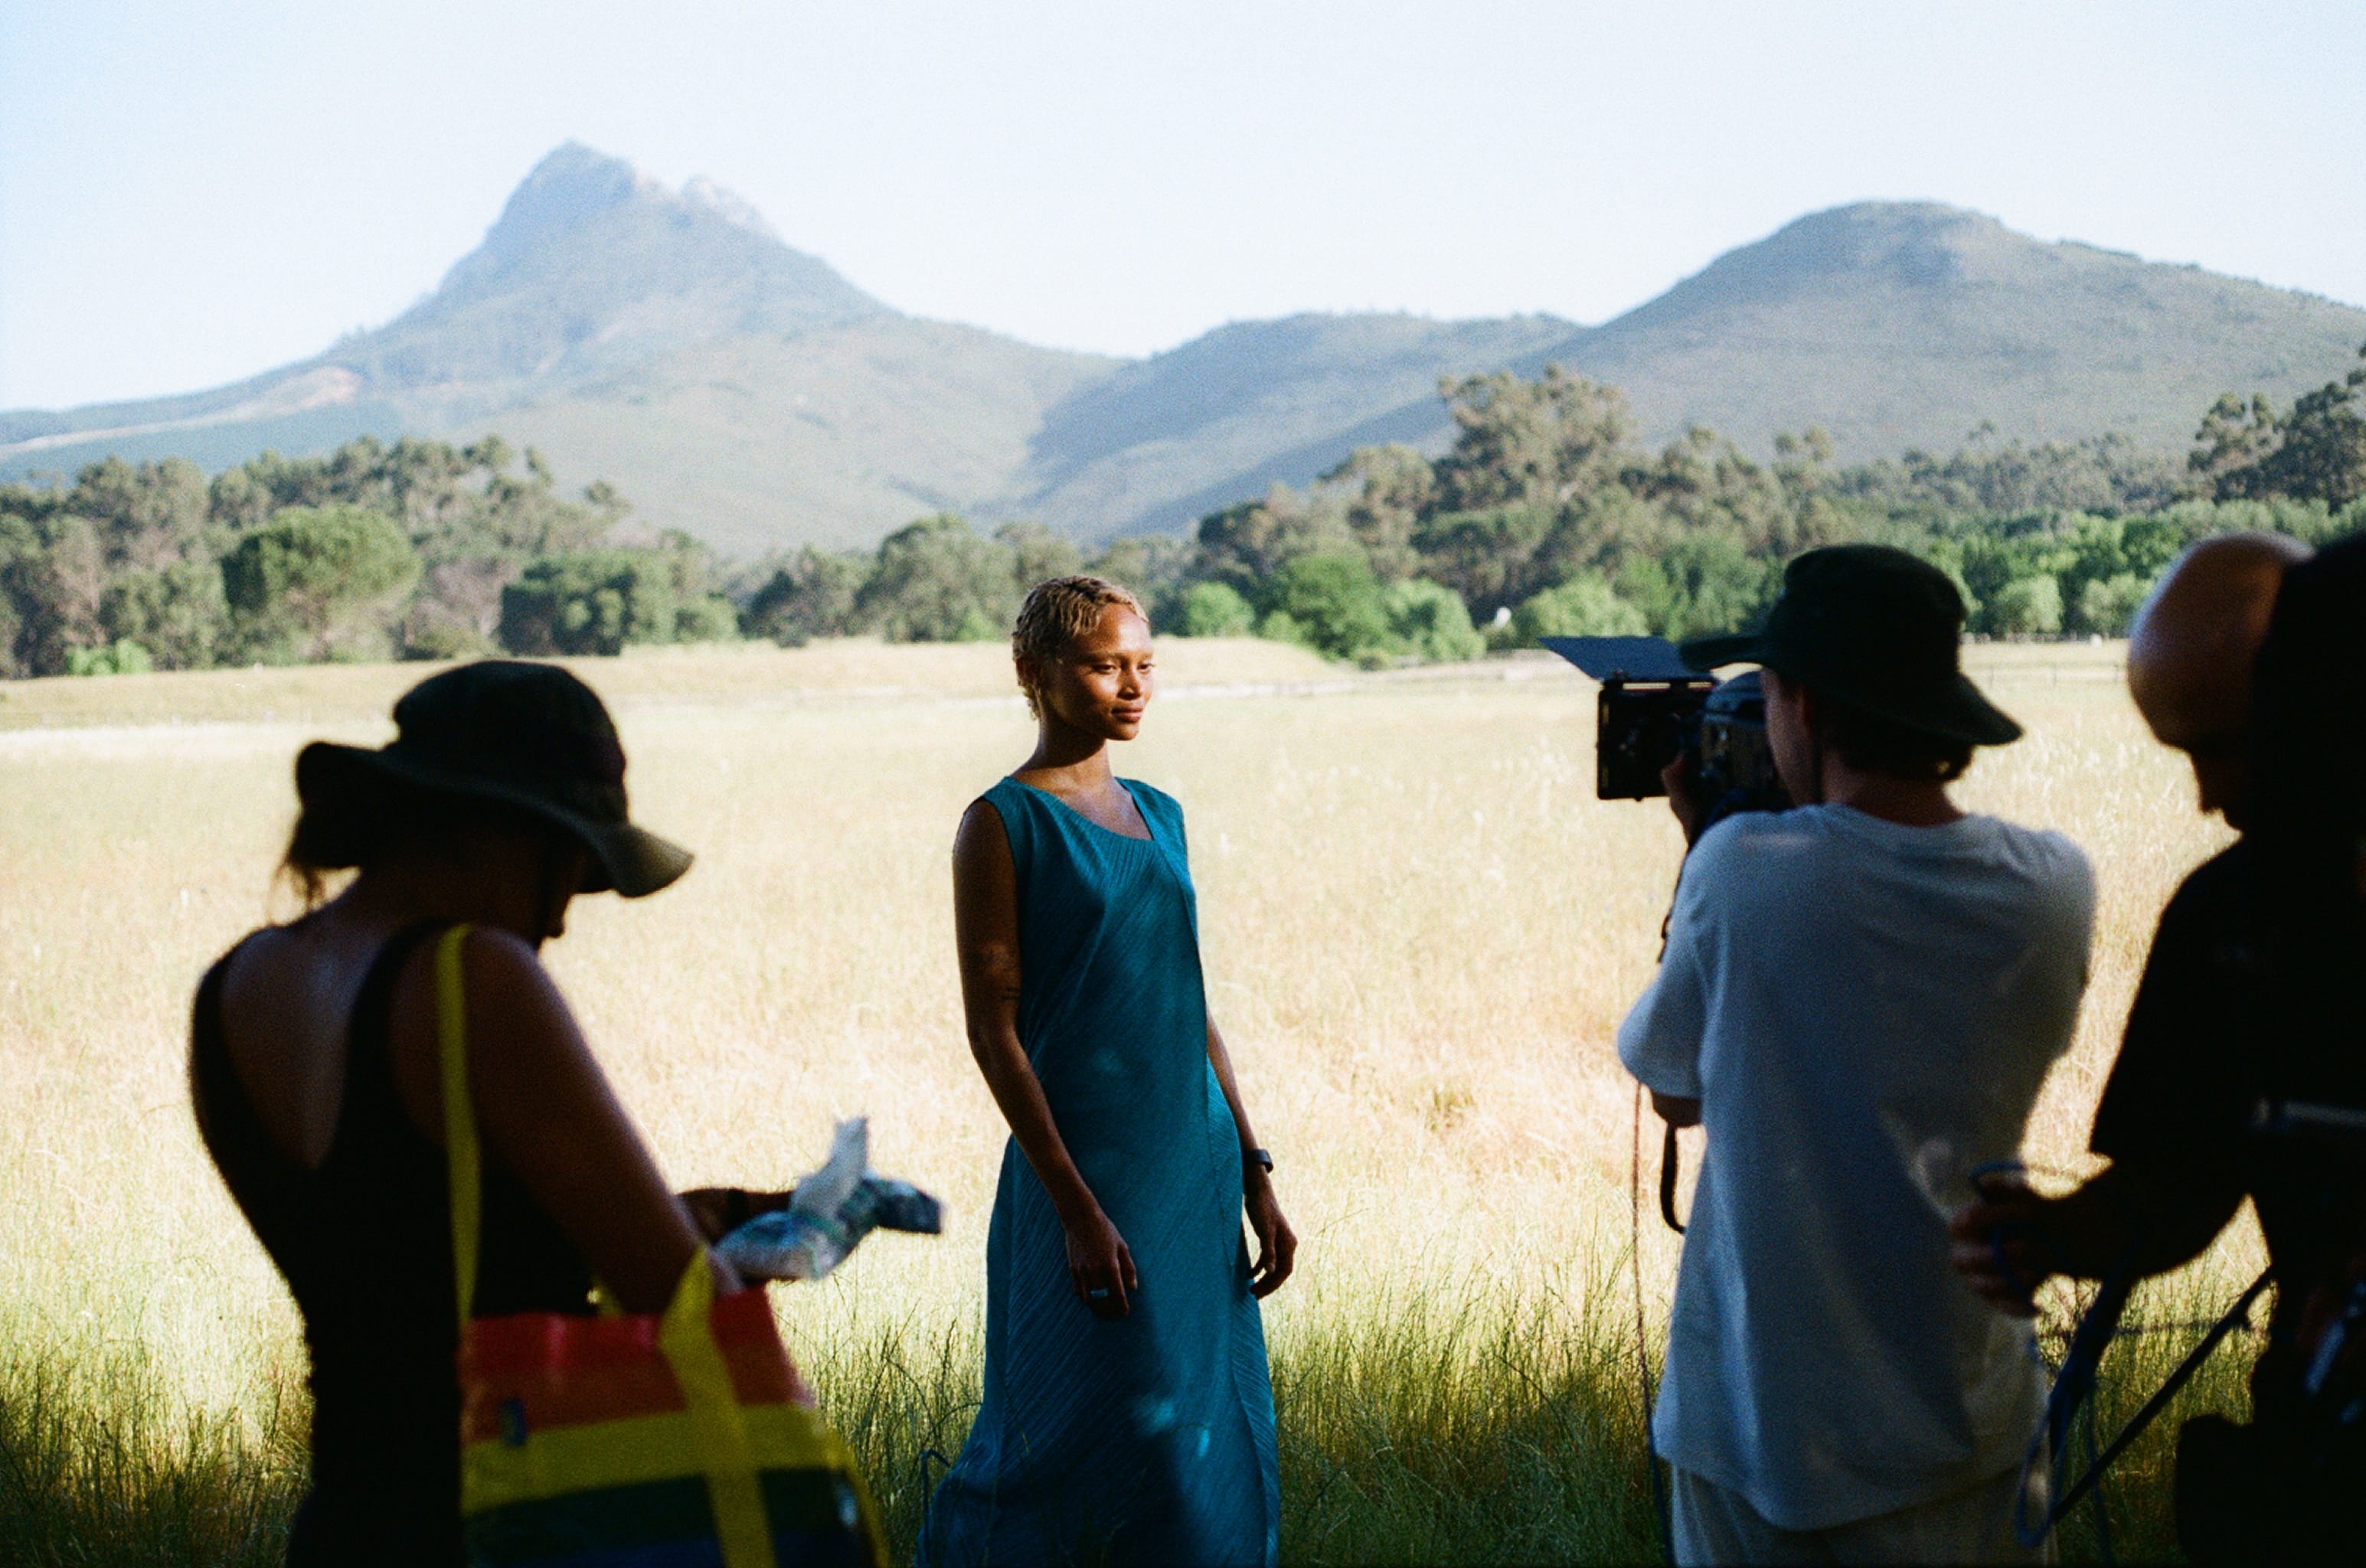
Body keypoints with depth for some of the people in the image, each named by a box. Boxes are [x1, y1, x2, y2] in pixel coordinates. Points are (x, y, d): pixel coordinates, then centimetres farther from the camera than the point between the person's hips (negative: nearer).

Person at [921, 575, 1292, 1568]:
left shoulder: (1157, 815, 13)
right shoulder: (1004, 824, -6)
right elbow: (993, 1031, -10)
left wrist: (1254, 1177, 11)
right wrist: (1076, 1206, -16)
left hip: (1196, 1166, 6)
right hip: (1083, 1170, -6)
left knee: (1212, 1435, 6)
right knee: (1084, 1438, -4)